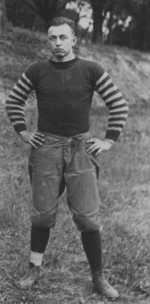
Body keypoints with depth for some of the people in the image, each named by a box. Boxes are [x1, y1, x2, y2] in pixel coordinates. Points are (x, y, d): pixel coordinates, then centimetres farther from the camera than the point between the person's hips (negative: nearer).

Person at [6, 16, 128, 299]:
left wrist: (109, 140, -1)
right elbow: (13, 101, 13)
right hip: (46, 148, 1)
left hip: (81, 148, -1)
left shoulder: (91, 70, -1)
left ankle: (98, 278, 10)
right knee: (43, 213, 6)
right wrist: (22, 133, 4)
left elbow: (119, 104, 3)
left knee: (88, 217, -2)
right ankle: (34, 268, 25)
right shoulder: (36, 71, 1)